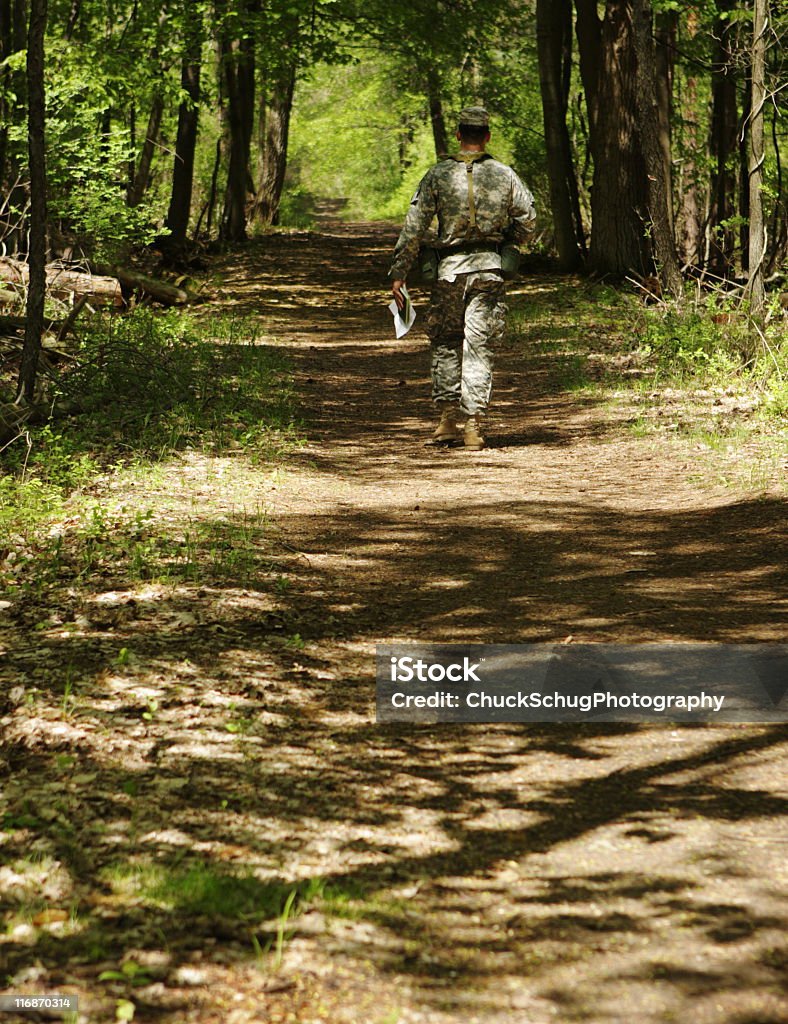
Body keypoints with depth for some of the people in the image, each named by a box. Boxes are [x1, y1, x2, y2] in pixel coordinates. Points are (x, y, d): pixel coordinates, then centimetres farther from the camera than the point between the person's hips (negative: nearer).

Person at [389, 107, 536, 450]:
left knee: (445, 344, 14)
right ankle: (473, 426, 1)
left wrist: (399, 273, -1)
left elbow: (414, 227, -5)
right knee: (479, 347, 4)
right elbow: (527, 217, 8)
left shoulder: (438, 175, -3)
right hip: (489, 269, 1)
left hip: (450, 269, -1)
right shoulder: (504, 175, 1)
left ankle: (447, 418, 8)